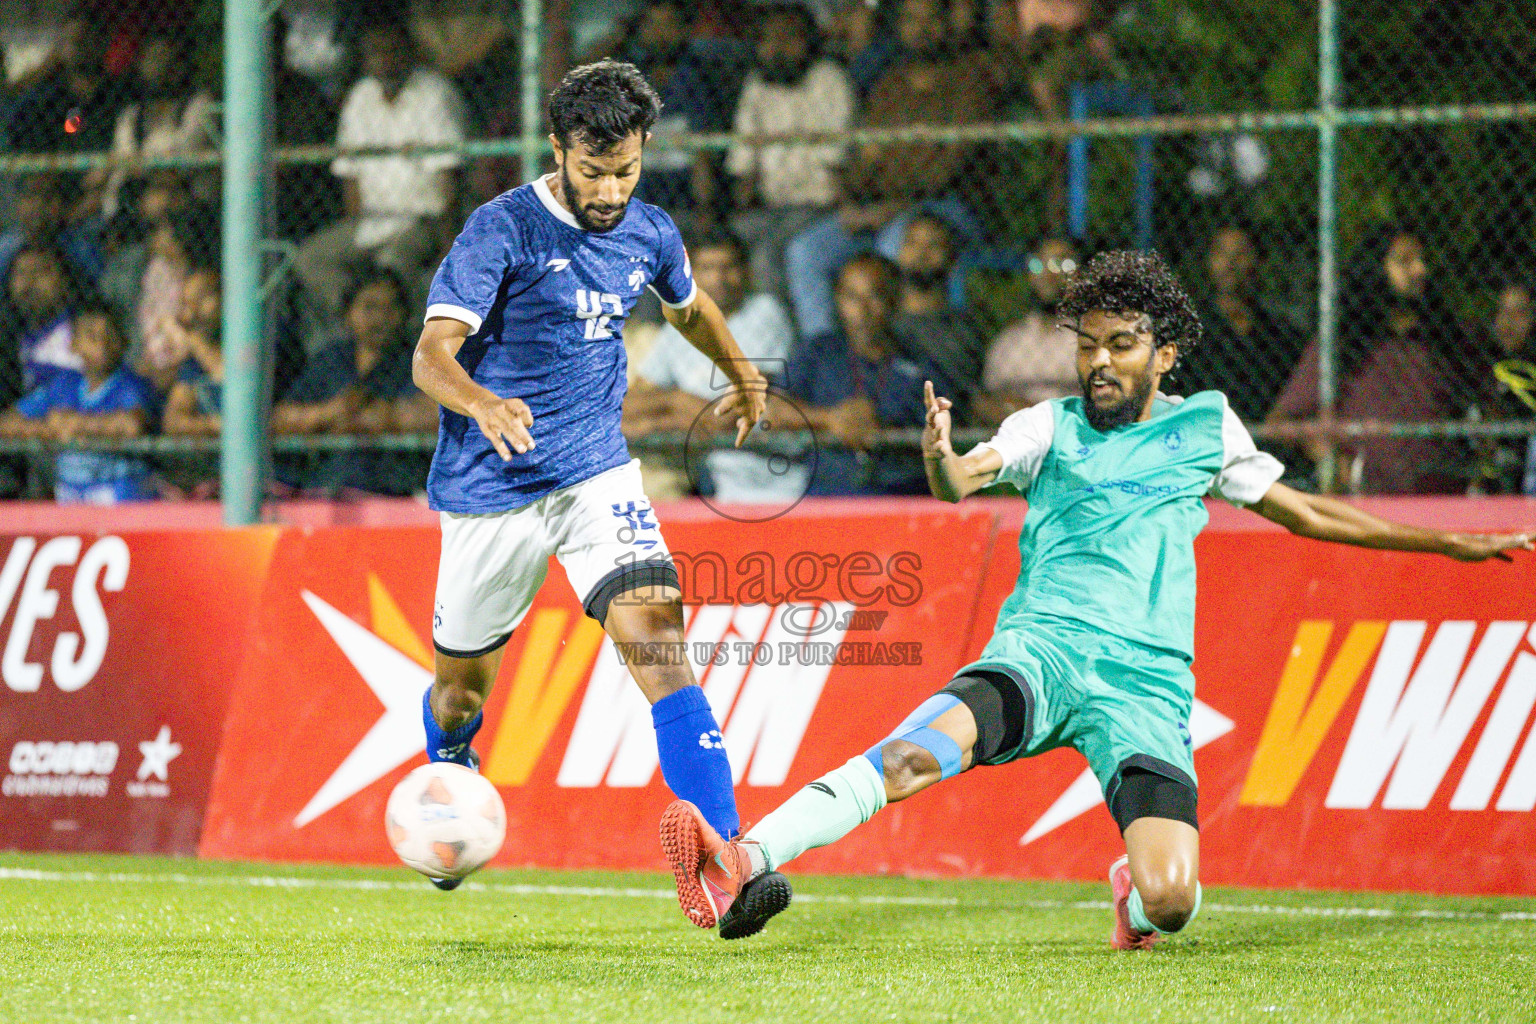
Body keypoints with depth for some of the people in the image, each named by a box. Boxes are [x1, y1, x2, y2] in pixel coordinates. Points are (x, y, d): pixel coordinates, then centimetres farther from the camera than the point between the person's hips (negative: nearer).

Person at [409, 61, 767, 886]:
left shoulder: (649, 233, 3)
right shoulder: (502, 229, -14)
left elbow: (690, 307, 28)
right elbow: (431, 355, -22)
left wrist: (743, 377, 44)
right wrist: (482, 404, -43)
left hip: (596, 471, 3)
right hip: (490, 485, -3)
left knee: (659, 638, -20)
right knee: (460, 686, 12)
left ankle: (723, 854, -27)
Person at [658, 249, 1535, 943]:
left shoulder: (1207, 427, 17)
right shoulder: (1054, 426, 13)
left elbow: (1305, 513, 30)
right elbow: (964, 481, -5)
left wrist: (1451, 543, 32)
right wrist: (942, 460, -31)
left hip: (1149, 682, 1)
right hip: (1045, 648, -1)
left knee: (1171, 905, -21)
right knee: (928, 747, -34)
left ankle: (1134, 884, 17)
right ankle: (749, 864, -49)